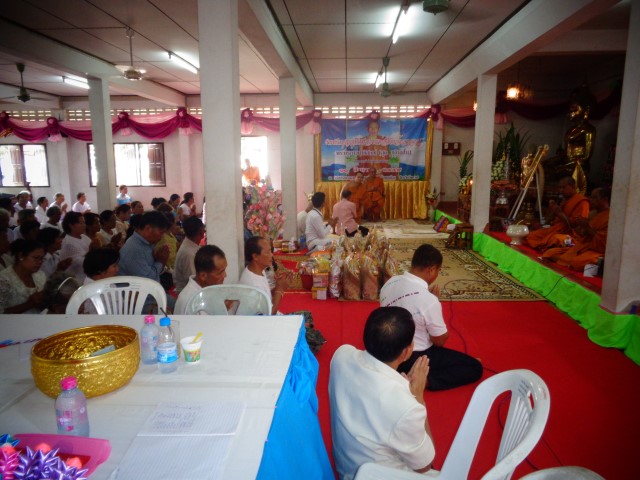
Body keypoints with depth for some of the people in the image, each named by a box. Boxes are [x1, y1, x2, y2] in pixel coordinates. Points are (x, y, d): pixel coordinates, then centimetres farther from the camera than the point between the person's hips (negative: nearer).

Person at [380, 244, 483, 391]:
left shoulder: (390, 282, -8)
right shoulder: (429, 300, -29)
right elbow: (441, 341, -13)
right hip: (416, 359, -8)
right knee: (475, 367, 4)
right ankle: (423, 380, -10)